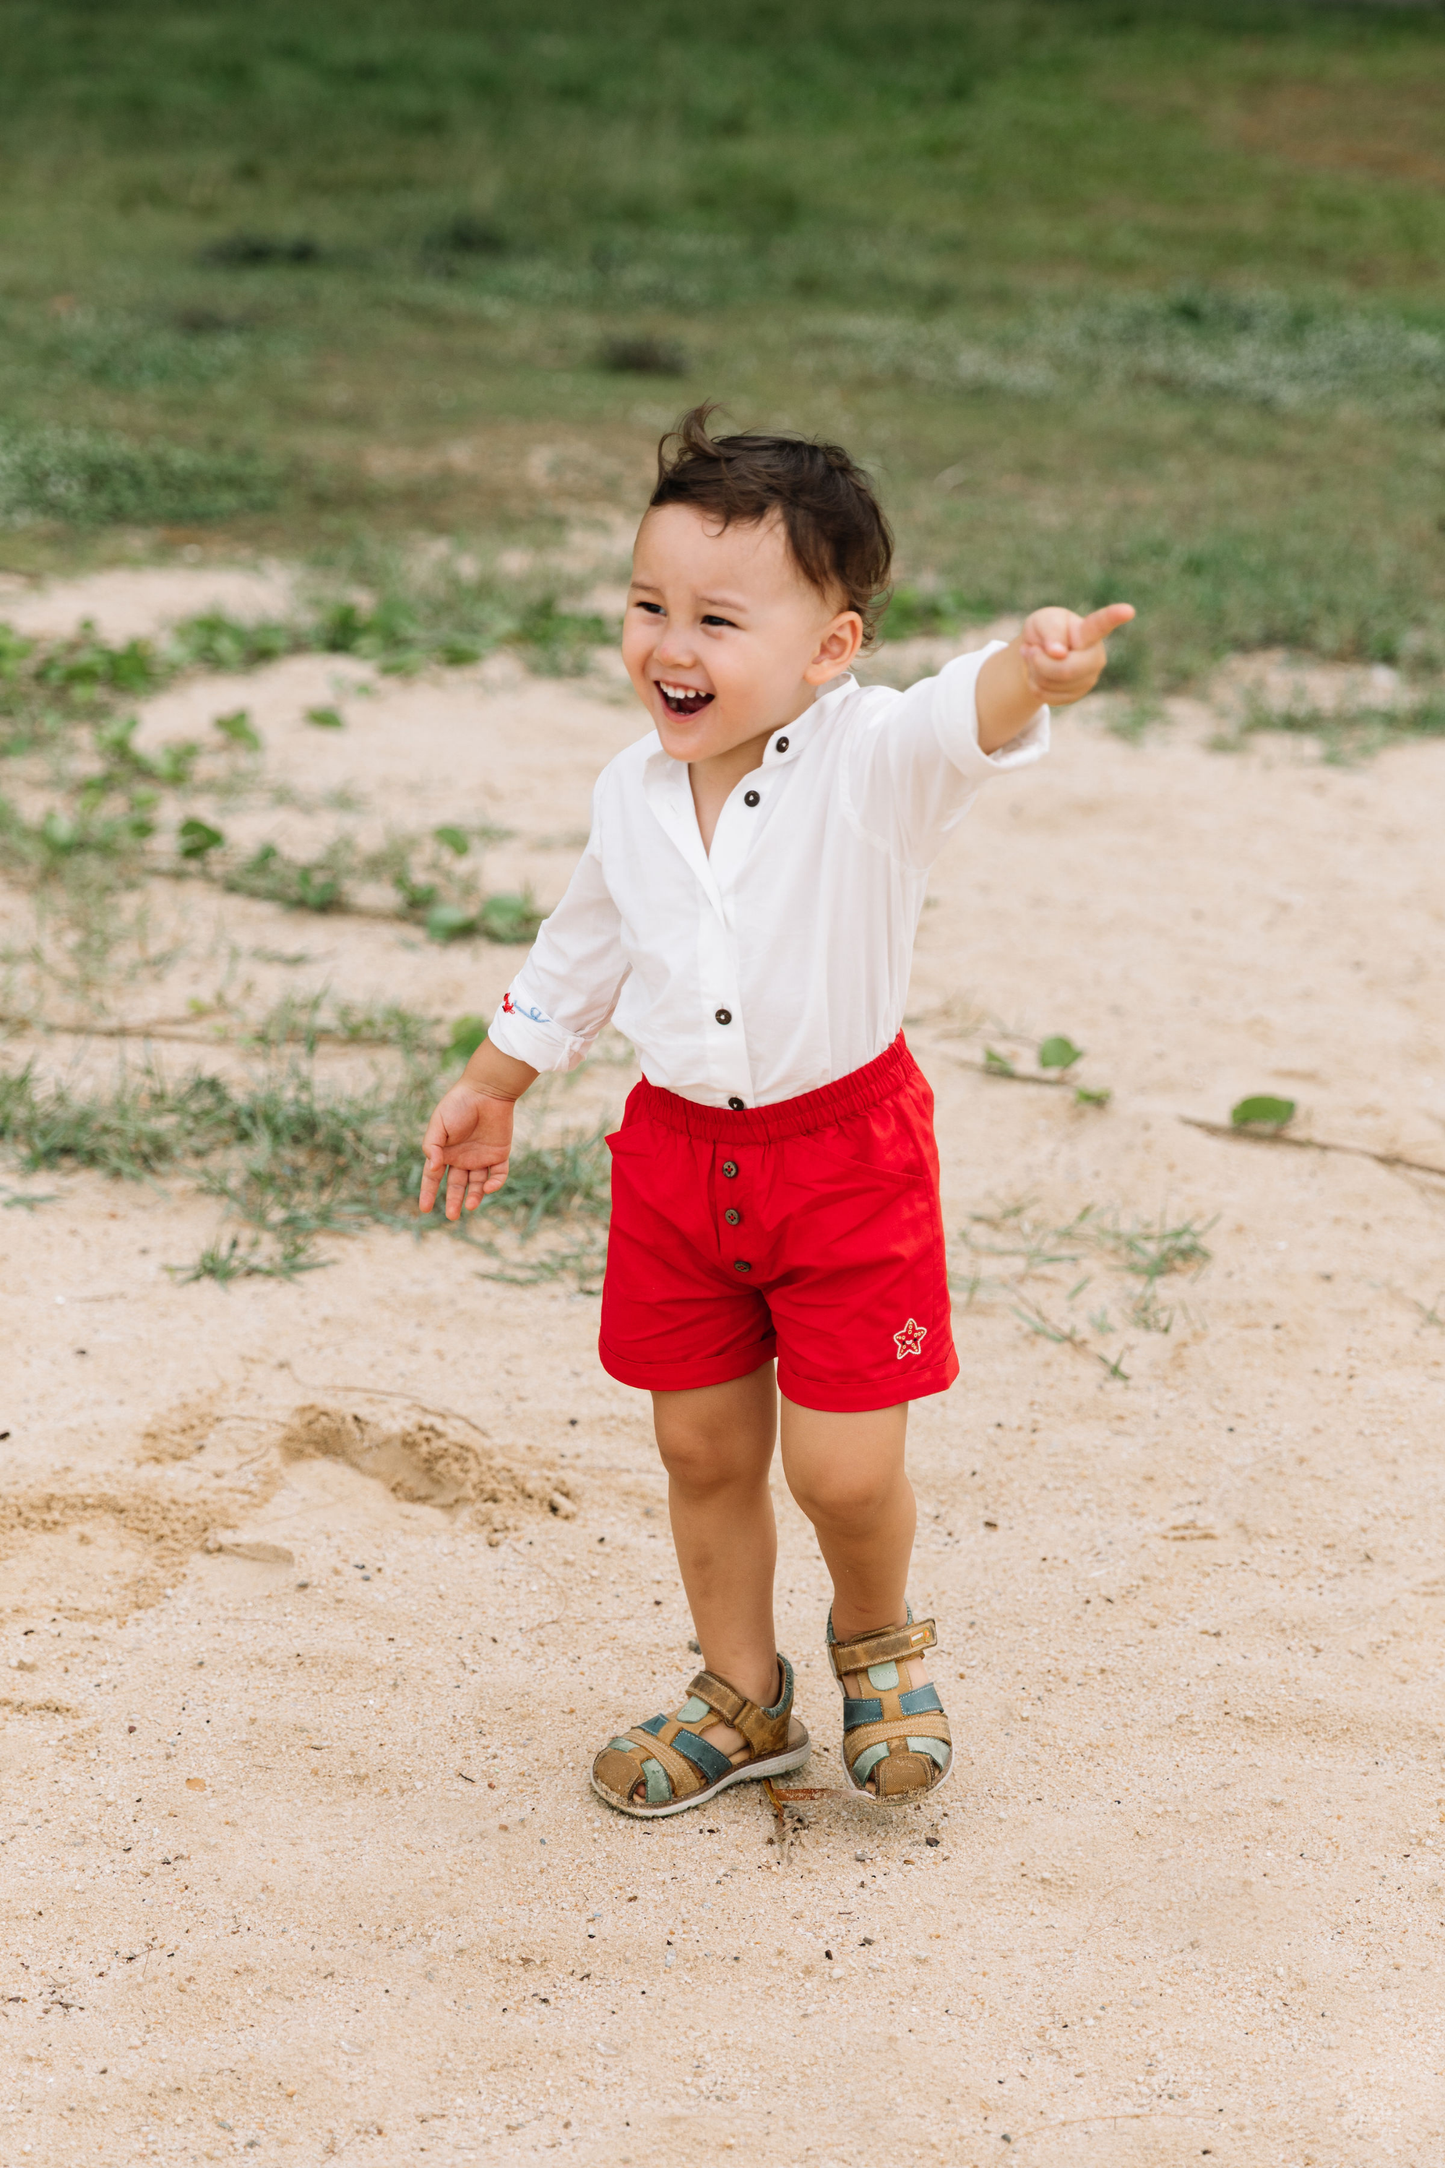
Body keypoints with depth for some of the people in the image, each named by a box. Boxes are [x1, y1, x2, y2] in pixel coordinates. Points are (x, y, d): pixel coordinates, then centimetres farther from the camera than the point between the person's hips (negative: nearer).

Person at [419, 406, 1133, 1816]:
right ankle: (742, 1698, 35)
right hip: (678, 1155, 5)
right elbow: (579, 956, 17)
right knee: (703, 1452, 13)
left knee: (843, 1469, -3)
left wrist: (1035, 667, -63)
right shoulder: (632, 796, -1)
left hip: (846, 1154, -4)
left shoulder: (872, 759, -17)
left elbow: (969, 719, -40)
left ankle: (878, 1637, 31)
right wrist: (490, 1089, 26)